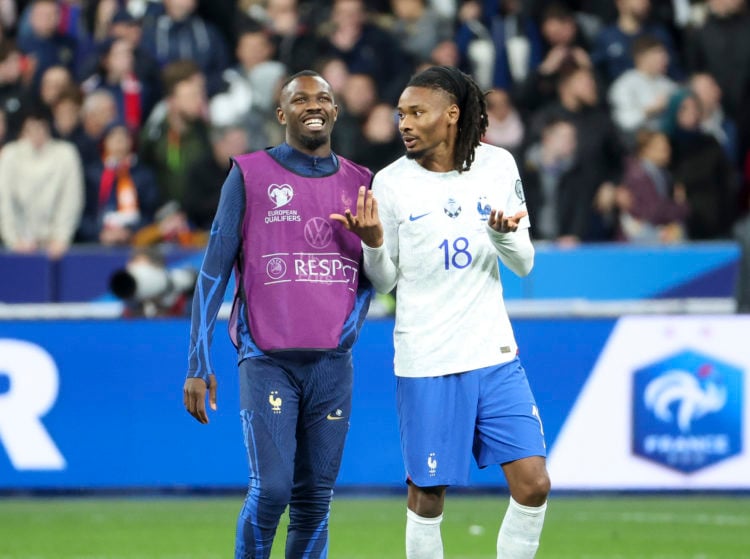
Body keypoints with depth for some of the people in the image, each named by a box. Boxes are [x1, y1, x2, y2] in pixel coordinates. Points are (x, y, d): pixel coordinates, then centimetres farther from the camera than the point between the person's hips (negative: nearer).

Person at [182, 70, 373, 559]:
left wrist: (354, 319, 2)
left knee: (315, 499, 3)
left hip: (333, 363, 3)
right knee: (271, 488, -15)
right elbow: (214, 271, 1)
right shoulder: (250, 175, 2)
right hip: (267, 361, -3)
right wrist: (199, 363, -4)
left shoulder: (359, 183, 12)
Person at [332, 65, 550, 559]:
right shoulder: (391, 182, -3)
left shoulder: (498, 165, 2)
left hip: (495, 353, 2)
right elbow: (384, 281, 4)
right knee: (427, 496, 0)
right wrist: (373, 243, -16)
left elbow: (523, 265, 7)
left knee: (533, 484, -4)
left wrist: (504, 235, -13)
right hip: (426, 363, -2)